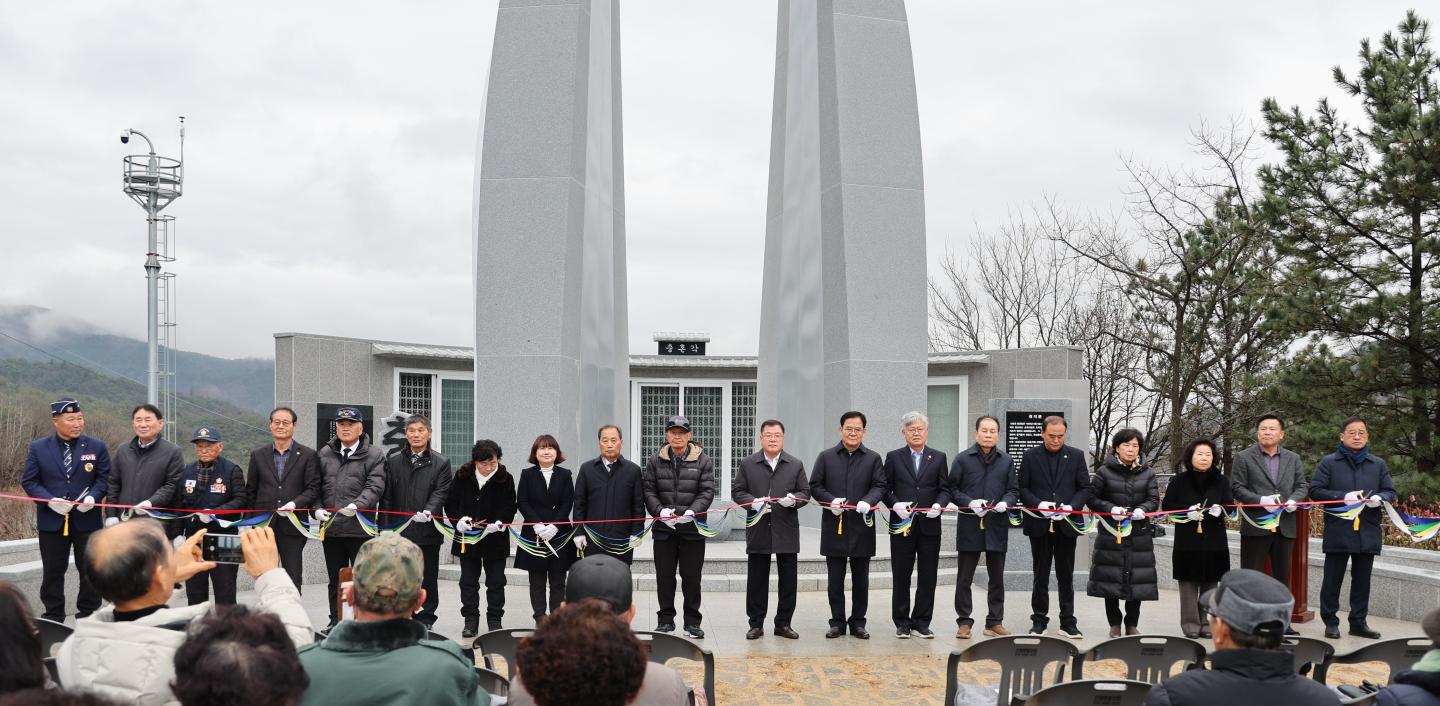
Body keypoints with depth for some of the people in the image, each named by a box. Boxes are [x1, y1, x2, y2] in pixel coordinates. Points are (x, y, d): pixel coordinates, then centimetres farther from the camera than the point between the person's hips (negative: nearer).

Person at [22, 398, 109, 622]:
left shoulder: (97, 447, 1)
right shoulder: (38, 448, 1)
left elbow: (104, 478, 3)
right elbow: (29, 481, 1)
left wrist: (92, 496, -16)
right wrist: (50, 500, -14)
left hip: (87, 519, 0)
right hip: (51, 520, 0)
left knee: (90, 570, 6)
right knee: (53, 572, 8)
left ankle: (88, 615, 17)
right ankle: (53, 617, 20)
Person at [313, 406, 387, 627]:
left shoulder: (374, 455, -1)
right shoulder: (324, 454, 12)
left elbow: (375, 487, -11)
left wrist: (357, 505, -27)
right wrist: (317, 509, -4)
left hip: (361, 528, -4)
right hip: (330, 527, 4)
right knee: (335, 582, 13)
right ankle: (335, 623, 22)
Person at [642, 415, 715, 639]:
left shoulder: (702, 460, 1)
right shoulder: (656, 461, 6)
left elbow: (707, 492, -4)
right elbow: (649, 491, 3)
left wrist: (692, 512, -20)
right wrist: (660, 510, -15)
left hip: (692, 529, -1)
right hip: (663, 528, 1)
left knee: (692, 577, 4)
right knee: (664, 576, 8)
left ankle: (692, 622, 15)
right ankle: (665, 619, 20)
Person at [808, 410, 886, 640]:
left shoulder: (873, 459, 6)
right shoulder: (826, 457, 6)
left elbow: (880, 486, 0)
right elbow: (815, 486, 4)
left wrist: (868, 501, -20)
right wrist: (831, 500, -14)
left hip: (862, 526, 0)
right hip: (834, 526, 0)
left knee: (860, 578, 7)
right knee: (835, 579, 6)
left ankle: (858, 622, 17)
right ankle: (837, 622, 15)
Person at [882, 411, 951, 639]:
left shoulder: (938, 458, 9)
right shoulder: (893, 457, 6)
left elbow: (945, 489, 6)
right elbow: (885, 489, 3)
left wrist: (939, 504, -13)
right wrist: (895, 504, -15)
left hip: (929, 525, 1)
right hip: (902, 525, -1)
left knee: (928, 577, 4)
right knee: (901, 577, 4)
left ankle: (921, 623, 14)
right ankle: (902, 623, 14)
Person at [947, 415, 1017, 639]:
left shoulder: (1006, 460, 7)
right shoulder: (963, 459, 0)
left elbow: (1013, 490, 10)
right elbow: (953, 490, 1)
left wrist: (1005, 502, -11)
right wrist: (970, 503, -15)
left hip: (997, 527, 2)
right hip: (969, 526, -2)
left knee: (996, 578, 10)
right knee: (964, 578, 3)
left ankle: (995, 622, 20)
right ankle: (964, 622, 13)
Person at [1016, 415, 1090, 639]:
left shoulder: (1076, 456, 5)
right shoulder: (1030, 457, 2)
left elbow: (1085, 488, 4)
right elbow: (1022, 488, 1)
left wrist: (1071, 506, -13)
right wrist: (1038, 504, -15)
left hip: (1066, 524, 1)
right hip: (1039, 524, 0)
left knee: (1066, 576, 7)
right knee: (1040, 575, 8)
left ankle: (1068, 622, 14)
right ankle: (1039, 620, 15)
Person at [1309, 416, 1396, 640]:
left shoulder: (1379, 464, 11)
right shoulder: (1329, 462, 1)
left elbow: (1390, 492, 11)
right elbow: (1315, 490, -5)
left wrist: (1380, 498, -13)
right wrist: (1343, 497, -18)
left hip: (1368, 532, 3)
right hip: (1337, 532, -3)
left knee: (1362, 580, 10)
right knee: (1332, 579, 2)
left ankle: (1358, 622, 19)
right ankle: (1331, 622, 11)